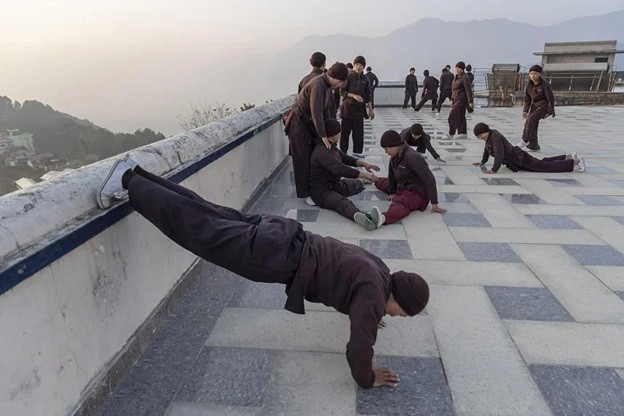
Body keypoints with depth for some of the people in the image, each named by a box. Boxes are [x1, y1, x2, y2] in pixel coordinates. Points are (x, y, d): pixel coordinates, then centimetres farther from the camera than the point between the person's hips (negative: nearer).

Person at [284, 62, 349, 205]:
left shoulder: (328, 85, 4)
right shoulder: (318, 85, -25)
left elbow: (326, 110, 9)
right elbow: (316, 113, -28)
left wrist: (326, 131, 6)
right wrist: (323, 136, -25)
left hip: (310, 123, 9)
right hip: (299, 122, -9)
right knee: (302, 160, -4)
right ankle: (305, 193, 2)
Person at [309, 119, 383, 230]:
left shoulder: (331, 147, 10)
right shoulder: (322, 151, -25)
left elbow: (344, 158, 22)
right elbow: (340, 169, -33)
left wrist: (364, 164, 11)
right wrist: (364, 174, -29)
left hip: (334, 184, 11)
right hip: (322, 191, -11)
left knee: (359, 184, 29)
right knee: (342, 202, -41)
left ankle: (361, 181, 65)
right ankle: (364, 217, -69)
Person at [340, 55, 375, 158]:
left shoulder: (365, 79, 7)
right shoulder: (349, 77, -4)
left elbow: (368, 96, 10)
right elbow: (342, 91, -6)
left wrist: (370, 110, 7)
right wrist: (353, 95, -19)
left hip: (359, 108, 4)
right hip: (348, 107, -4)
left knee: (358, 131, 5)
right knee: (345, 130, 0)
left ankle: (357, 151, 14)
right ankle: (343, 152, 6)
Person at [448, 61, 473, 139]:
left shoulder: (465, 78, -13)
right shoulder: (456, 77, 14)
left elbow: (468, 90, -17)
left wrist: (470, 101, -20)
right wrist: (452, 99, 20)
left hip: (461, 100, -9)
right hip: (456, 99, 9)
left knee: (452, 116, -11)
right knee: (460, 117, 11)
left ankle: (451, 134, -6)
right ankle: (463, 133, 17)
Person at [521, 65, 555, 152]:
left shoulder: (544, 84, -14)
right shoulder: (529, 86, 3)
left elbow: (550, 98, -11)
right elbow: (527, 99, 8)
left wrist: (551, 111, -12)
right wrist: (525, 111, -3)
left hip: (543, 106, -7)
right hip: (534, 106, 7)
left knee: (531, 119, -28)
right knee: (533, 125, 2)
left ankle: (525, 140, -29)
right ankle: (534, 146, 11)